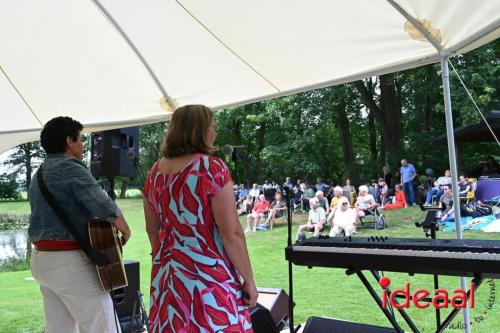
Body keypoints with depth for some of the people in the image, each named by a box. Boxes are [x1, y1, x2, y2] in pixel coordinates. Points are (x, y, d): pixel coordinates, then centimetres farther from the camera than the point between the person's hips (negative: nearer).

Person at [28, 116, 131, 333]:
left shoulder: (39, 175, 17)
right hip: (70, 262, -10)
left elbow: (49, 216, 17)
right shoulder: (72, 168, -13)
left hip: (42, 258, 10)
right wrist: (124, 229, -9)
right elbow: (103, 205, -25)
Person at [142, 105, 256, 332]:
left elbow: (152, 230, 14)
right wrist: (249, 279, -8)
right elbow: (232, 233, -17)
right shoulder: (212, 168, -15)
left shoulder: (155, 172, 5)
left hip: (167, 276, 7)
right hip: (208, 275, -7)